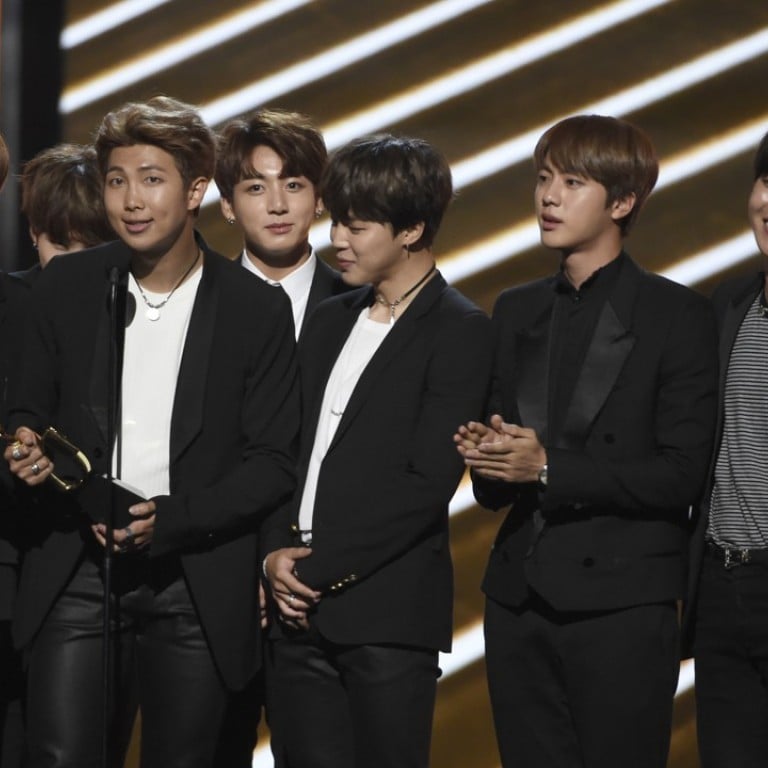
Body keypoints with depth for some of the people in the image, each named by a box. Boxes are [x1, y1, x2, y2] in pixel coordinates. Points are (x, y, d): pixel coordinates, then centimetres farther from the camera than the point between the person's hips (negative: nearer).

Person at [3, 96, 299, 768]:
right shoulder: (66, 287, 6)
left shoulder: (256, 309, -2)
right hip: (78, 569, 1)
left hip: (197, 582, -1)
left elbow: (272, 462, -2)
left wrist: (171, 518, -16)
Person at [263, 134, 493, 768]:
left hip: (390, 613, -6)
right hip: (301, 609, 6)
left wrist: (321, 568, -12)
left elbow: (428, 482, -12)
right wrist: (277, 551, -1)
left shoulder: (459, 330, -5)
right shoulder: (330, 320, 18)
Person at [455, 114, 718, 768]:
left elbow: (681, 474, -11)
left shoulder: (676, 315, -4)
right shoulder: (517, 311, 14)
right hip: (520, 600, 5)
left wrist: (549, 469, -18)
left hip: (622, 607, -5)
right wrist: (490, 461, -6)